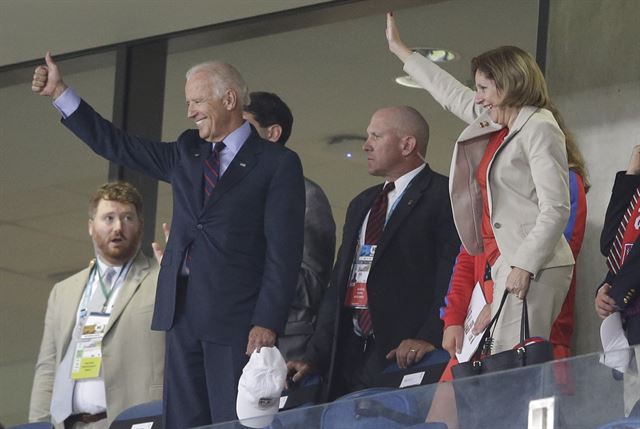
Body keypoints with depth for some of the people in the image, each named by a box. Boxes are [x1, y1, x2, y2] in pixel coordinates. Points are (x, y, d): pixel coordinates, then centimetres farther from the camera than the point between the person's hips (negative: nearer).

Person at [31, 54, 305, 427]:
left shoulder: (278, 164, -1)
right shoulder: (186, 154, 17)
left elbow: (284, 252, -7)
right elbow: (117, 145, 23)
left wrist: (268, 323, -14)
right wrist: (60, 92, 20)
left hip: (236, 319, -6)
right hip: (182, 313, 6)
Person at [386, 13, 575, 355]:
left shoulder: (539, 128, -7)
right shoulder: (493, 124, 19)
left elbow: (555, 209, -14)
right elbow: (449, 92, 35)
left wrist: (524, 266, -21)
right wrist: (398, 48, 45)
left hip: (534, 267, -8)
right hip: (506, 263, 8)